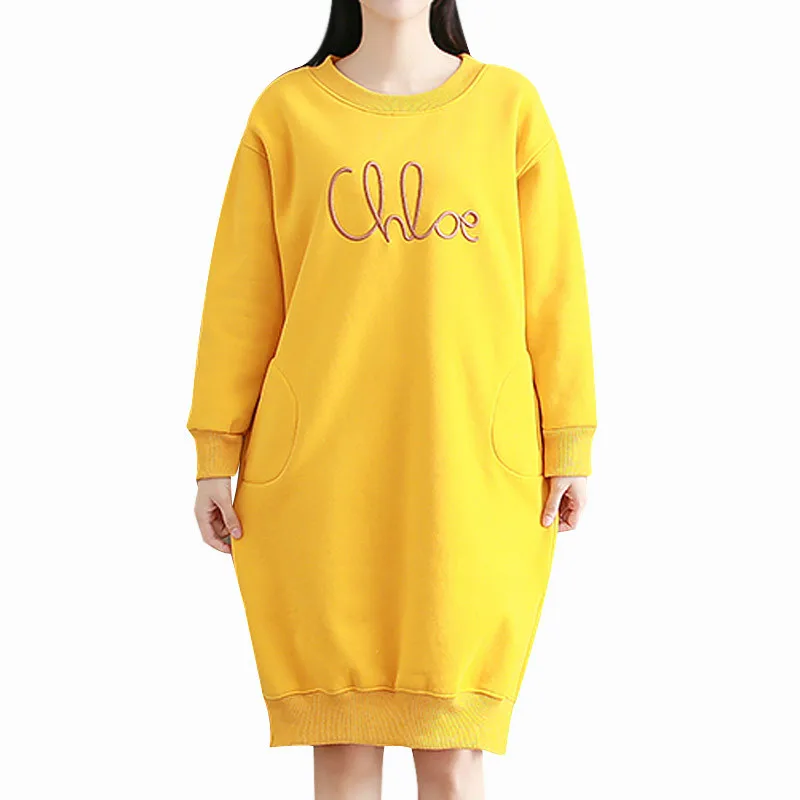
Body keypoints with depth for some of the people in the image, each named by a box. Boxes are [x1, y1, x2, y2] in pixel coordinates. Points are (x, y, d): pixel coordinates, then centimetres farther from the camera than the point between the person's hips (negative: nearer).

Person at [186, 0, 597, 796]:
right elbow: (241, 293, 7)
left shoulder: (509, 103, 7)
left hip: (472, 468, 0)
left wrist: (568, 445, 2)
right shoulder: (287, 108, 7)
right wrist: (216, 453, 4)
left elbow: (553, 286, 6)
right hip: (319, 470, 1)